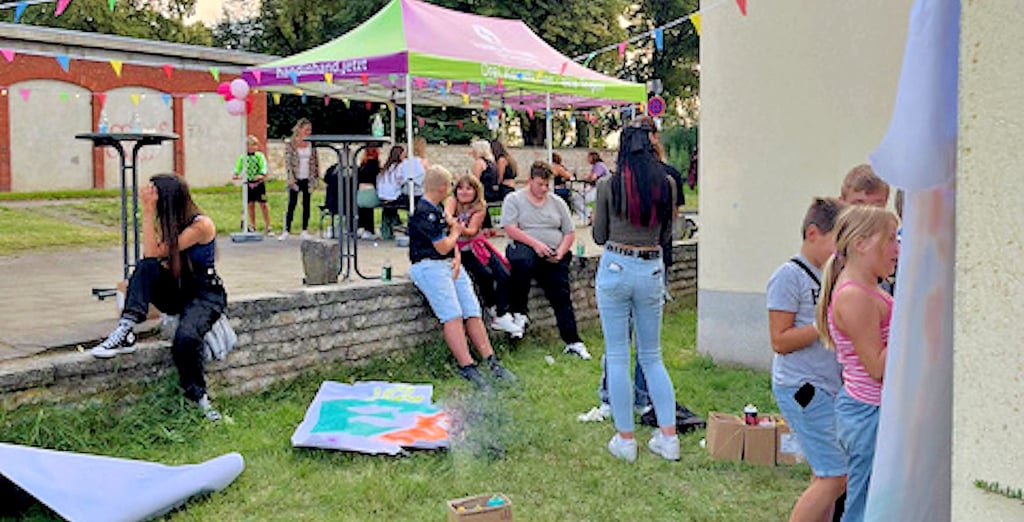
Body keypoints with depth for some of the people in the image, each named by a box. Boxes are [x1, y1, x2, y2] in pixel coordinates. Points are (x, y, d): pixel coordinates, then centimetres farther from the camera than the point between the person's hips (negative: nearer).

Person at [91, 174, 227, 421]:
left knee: (185, 338, -33)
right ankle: (126, 329, -32)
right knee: (146, 267, -24)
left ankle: (198, 397, -13)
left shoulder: (202, 225, -17)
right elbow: (150, 259, -4)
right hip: (177, 291, 6)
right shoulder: (170, 222, 6)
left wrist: (148, 211, -22)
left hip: (205, 294, -6)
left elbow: (154, 253, -22)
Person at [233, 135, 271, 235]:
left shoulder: (260, 155, -4)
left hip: (259, 183, -2)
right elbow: (238, 167, -2)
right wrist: (236, 174, -23)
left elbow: (264, 166, -14)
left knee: (263, 204, -1)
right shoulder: (242, 157, 0)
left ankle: (267, 226, 6)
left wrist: (262, 174, -33)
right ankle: (252, 226, 22)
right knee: (250, 205, 10)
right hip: (248, 183, 2)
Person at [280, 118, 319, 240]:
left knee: (306, 205, 6)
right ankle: (286, 230, 4)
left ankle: (305, 231, 12)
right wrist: (291, 177, -17)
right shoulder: (290, 143, -5)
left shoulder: (312, 143, 5)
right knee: (291, 204, -2)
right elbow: (288, 161, -9)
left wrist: (316, 176, 4)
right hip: (296, 178, -3)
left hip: (308, 178, 3)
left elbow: (315, 161, 9)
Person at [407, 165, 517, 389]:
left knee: (473, 312, -3)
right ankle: (467, 367, -25)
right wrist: (456, 232, 9)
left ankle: (492, 362, -6)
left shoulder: (437, 209, 19)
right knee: (453, 316, -21)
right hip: (429, 266, -9)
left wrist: (457, 257, 2)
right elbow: (443, 247, -12)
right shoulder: (423, 213, -13)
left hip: (450, 264, 9)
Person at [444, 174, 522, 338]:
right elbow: (447, 213, -26)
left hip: (477, 246, 3)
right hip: (459, 249, -3)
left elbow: (472, 230, -16)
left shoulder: (480, 207, 0)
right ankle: (492, 310, -8)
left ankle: (501, 315, -9)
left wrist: (462, 229, -41)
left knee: (504, 274, -17)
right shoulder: (452, 200, -2)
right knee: (485, 274, -26)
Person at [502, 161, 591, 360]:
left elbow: (570, 233, 15)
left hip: (554, 256, 3)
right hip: (526, 248, -3)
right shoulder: (514, 199, 6)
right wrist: (535, 244, -18)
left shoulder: (557, 203, 17)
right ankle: (518, 312, -20)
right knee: (522, 260, -38)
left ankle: (572, 341, -9)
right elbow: (510, 229, -6)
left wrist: (561, 252, -5)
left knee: (562, 296, -12)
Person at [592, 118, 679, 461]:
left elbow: (599, 236, 2)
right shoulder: (666, 185, -1)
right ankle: (668, 437, 13)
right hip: (652, 271, 3)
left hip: (615, 268, -3)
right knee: (652, 356, 15)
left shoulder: (608, 186, -7)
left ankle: (625, 439, 11)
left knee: (617, 356, 6)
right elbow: (666, 235, 9)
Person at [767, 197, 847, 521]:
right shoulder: (789, 276, -12)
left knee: (825, 476, 12)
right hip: (801, 388, -8)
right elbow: (780, 340, -16)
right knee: (835, 477, -9)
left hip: (828, 387, 9)